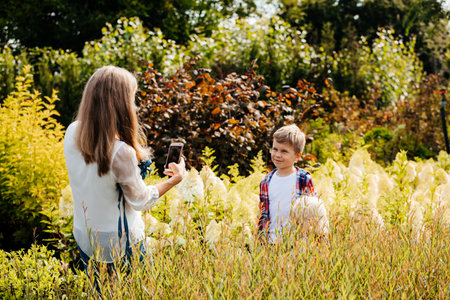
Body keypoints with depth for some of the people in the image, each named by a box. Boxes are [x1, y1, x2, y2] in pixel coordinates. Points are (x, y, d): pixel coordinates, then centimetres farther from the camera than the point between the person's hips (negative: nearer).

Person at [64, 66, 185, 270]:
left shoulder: (72, 133, -10)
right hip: (118, 243, -6)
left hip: (83, 237, 6)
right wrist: (176, 178, 0)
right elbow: (141, 201, -13)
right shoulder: (121, 152, -29)